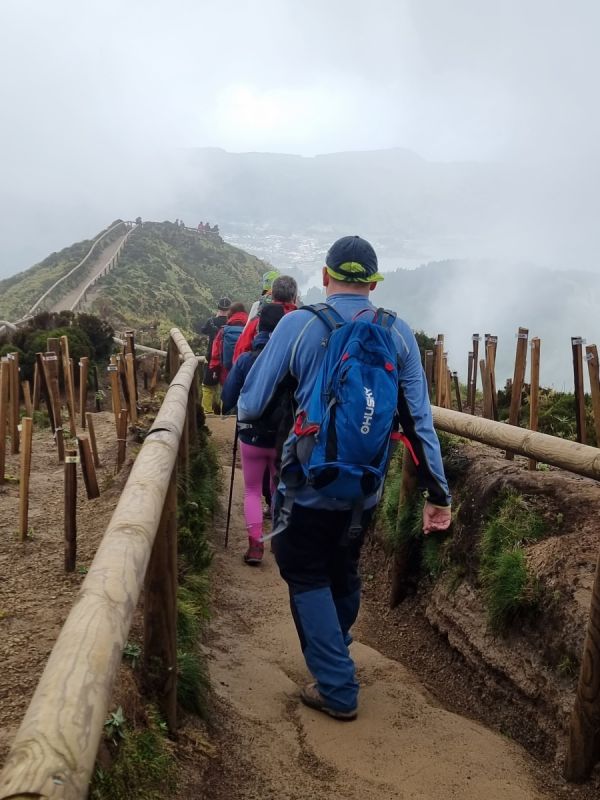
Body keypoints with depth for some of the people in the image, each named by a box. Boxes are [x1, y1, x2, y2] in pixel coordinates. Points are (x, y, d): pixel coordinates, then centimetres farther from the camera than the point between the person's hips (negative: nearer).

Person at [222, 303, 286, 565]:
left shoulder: (245, 359, -10)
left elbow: (227, 399, -6)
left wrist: (224, 409, 14)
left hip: (252, 436, 0)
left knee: (252, 490, 14)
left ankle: (255, 544, 1)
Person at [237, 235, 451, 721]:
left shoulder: (298, 324, -10)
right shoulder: (398, 332, -2)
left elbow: (250, 406, -9)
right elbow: (419, 418, -5)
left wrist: (245, 413, 15)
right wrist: (438, 492, 0)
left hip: (310, 485, -4)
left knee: (308, 579, 14)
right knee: (344, 572, 24)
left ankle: (338, 689, 16)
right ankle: (335, 658, 44)